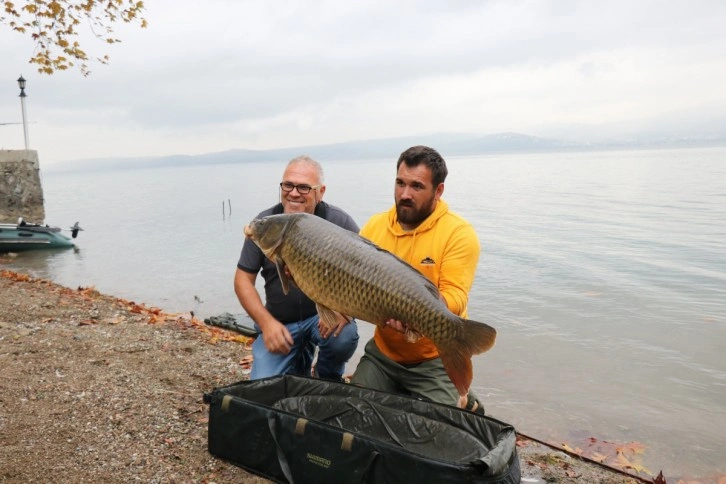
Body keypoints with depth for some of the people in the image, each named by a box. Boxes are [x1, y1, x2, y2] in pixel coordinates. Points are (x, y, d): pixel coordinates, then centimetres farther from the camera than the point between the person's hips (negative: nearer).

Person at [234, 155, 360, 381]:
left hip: (325, 314, -1)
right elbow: (243, 279, -1)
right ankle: (299, 363, 24)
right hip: (279, 321, 2)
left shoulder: (338, 221, -13)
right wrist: (266, 322, -15)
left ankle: (328, 380, 4)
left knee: (343, 337, -33)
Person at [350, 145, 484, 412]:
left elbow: (454, 298, -21)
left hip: (436, 359, -4)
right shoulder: (375, 225, 1)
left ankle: (463, 404, 23)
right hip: (382, 352, 5)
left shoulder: (459, 233, -14)